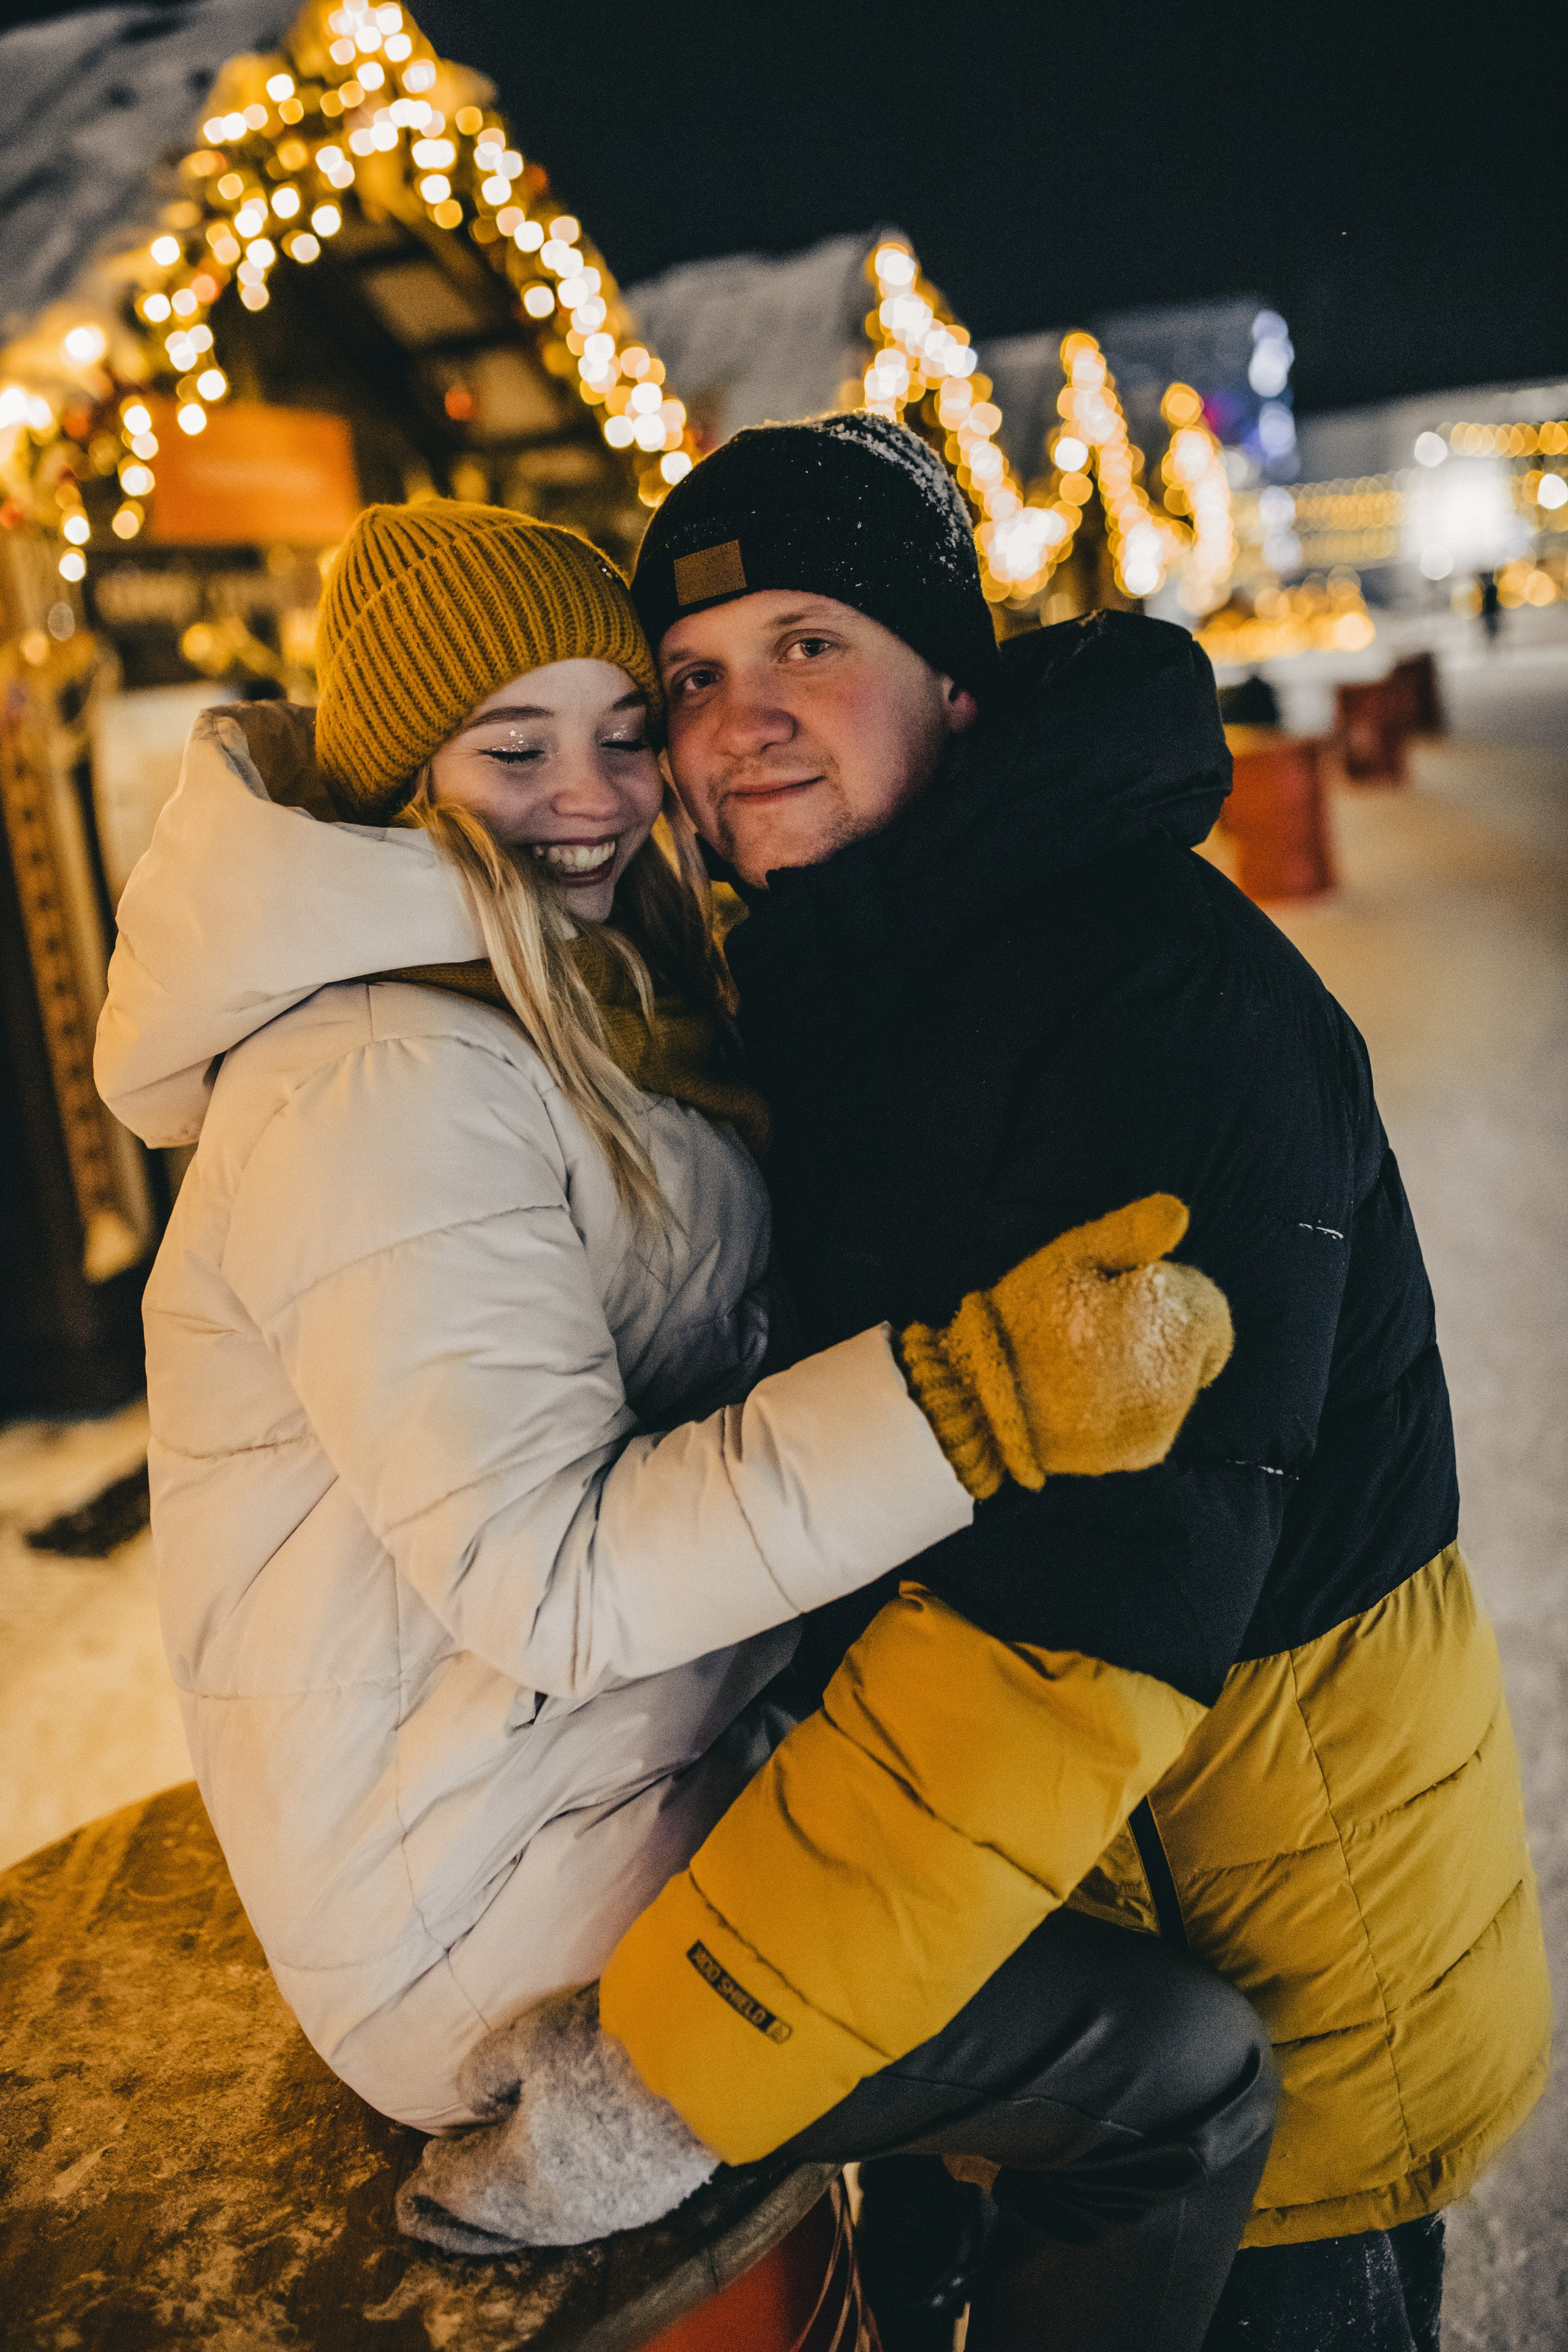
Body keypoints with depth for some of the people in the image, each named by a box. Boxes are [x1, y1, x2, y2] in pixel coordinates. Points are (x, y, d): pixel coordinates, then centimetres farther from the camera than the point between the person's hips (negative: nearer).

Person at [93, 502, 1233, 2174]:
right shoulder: (382, 1090, -23)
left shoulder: (573, 1011, 8)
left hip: (649, 1756, 9)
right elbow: (549, 1577, -27)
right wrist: (973, 1396, -34)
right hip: (493, 1891, -9)